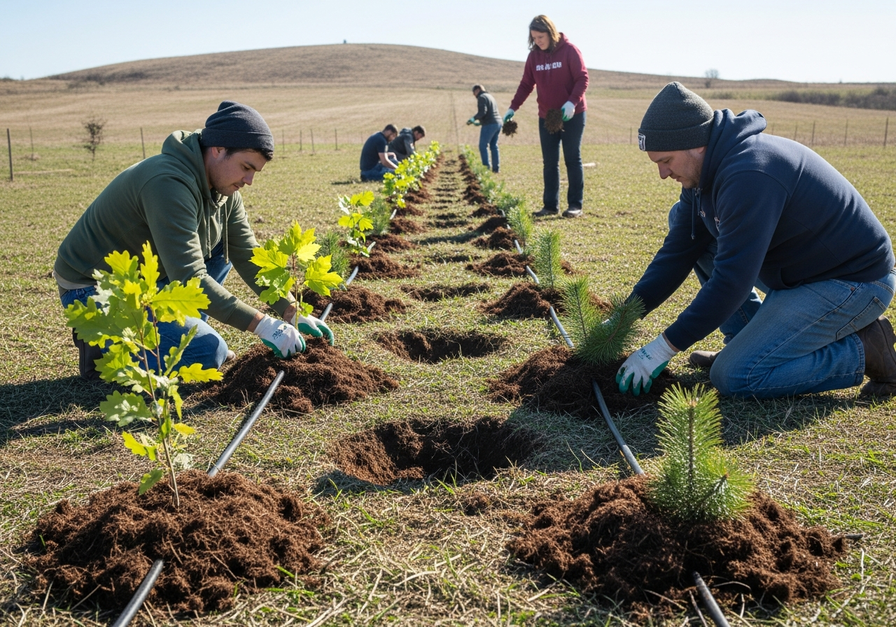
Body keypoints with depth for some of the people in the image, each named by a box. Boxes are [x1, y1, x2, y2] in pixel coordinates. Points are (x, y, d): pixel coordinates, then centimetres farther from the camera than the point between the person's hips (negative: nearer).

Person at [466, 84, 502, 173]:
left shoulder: (481, 97, -6)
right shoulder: (490, 96, 23)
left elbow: (483, 111, -20)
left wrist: (474, 119, -23)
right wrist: (480, 122, 28)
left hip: (489, 125, -9)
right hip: (498, 123, 9)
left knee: (483, 146, -4)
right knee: (494, 146, 12)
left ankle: (486, 166, -7)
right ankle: (496, 167, 10)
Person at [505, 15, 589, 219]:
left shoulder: (569, 50, -9)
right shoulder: (534, 55, 5)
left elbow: (582, 78, -12)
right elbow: (526, 84, 6)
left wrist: (572, 102, -26)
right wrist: (513, 107, -6)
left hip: (572, 115, -5)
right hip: (546, 116, 5)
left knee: (572, 159, 0)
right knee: (549, 162, 5)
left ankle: (575, 205, 4)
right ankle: (550, 204, 11)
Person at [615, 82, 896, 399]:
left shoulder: (749, 174, -30)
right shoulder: (705, 168, 0)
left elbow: (731, 281, -32)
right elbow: (678, 252, 3)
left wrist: (664, 347, -26)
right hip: (794, 270, 10)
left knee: (733, 378, -19)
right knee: (684, 220, 6)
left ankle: (863, 351, -2)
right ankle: (750, 340, 9)